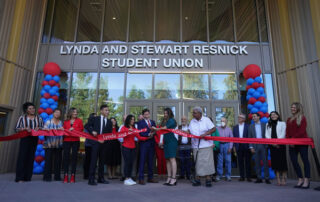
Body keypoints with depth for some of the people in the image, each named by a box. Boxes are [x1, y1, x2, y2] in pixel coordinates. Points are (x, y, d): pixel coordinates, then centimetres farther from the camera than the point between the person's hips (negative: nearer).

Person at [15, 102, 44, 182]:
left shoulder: (38, 118, 8)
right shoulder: (22, 117, 3)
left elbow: (43, 127, 12)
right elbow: (17, 129, 0)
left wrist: (38, 128, -9)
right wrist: (25, 128, -17)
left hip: (34, 139, 2)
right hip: (25, 139, -2)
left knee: (31, 157, 2)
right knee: (22, 156, -6)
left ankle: (27, 177, 8)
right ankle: (20, 178, -1)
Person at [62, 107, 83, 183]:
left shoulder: (79, 120, 7)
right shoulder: (66, 121, 12)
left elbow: (81, 130, 3)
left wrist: (73, 130, -9)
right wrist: (68, 130, -7)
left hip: (75, 141, -1)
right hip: (66, 141, 2)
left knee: (74, 157, 0)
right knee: (66, 157, 0)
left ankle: (73, 176, 6)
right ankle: (66, 176, 6)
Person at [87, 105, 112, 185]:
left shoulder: (109, 122, 11)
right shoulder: (95, 119, 5)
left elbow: (110, 133, 7)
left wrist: (105, 139, -9)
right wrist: (92, 131, -12)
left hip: (104, 143, 4)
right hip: (96, 142, -3)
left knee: (102, 161, 10)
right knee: (94, 160, -5)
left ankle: (101, 178, 21)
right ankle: (91, 179, 1)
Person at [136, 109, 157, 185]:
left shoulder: (153, 122, 17)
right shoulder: (140, 123, 1)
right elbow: (140, 133, -10)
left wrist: (154, 131, -11)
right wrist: (148, 134, -20)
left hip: (151, 144, 5)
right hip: (144, 144, -5)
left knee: (151, 161, 11)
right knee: (142, 161, -3)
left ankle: (150, 178, 21)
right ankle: (141, 179, 4)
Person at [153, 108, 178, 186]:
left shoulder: (172, 120, -5)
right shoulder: (164, 121, 19)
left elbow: (165, 128, -14)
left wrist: (156, 129, -6)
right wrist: (162, 141, 10)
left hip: (172, 141, -8)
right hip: (166, 142, 8)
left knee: (172, 159, -9)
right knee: (167, 160, 7)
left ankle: (174, 178, -6)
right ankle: (169, 178, 12)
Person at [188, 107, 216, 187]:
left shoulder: (206, 120, -1)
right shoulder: (192, 122, 10)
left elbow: (213, 129, -5)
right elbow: (189, 131, 9)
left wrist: (205, 134, -17)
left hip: (206, 145, -3)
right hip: (196, 145, 3)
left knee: (207, 161, -2)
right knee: (197, 163, 6)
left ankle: (208, 179, 8)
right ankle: (197, 179, 15)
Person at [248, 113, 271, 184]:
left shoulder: (264, 125, 6)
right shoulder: (251, 126, 9)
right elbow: (249, 137, 8)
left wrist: (267, 144, -6)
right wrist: (251, 147, 0)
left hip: (263, 145, -1)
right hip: (255, 146, 2)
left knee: (265, 162, 0)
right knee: (257, 163, 4)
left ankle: (267, 178, 7)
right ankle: (259, 178, 11)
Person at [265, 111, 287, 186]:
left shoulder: (282, 123, 7)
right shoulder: (268, 125, 15)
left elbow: (283, 134, -3)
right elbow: (267, 135, 7)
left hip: (280, 145, -2)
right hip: (272, 145, 3)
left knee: (282, 160, -4)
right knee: (275, 161, 2)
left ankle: (283, 178, 6)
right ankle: (278, 179, 7)